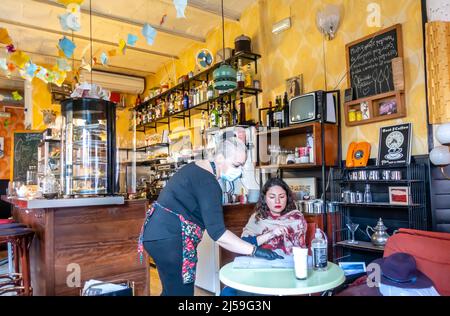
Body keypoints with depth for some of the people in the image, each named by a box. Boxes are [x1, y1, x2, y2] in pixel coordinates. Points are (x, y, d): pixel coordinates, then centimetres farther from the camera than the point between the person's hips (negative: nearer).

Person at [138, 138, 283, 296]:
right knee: (182, 291, -2)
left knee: (172, 289, 18)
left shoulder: (198, 167, 10)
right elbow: (217, 232, -26)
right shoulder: (208, 182, -20)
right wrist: (255, 250, -22)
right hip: (168, 238, -10)